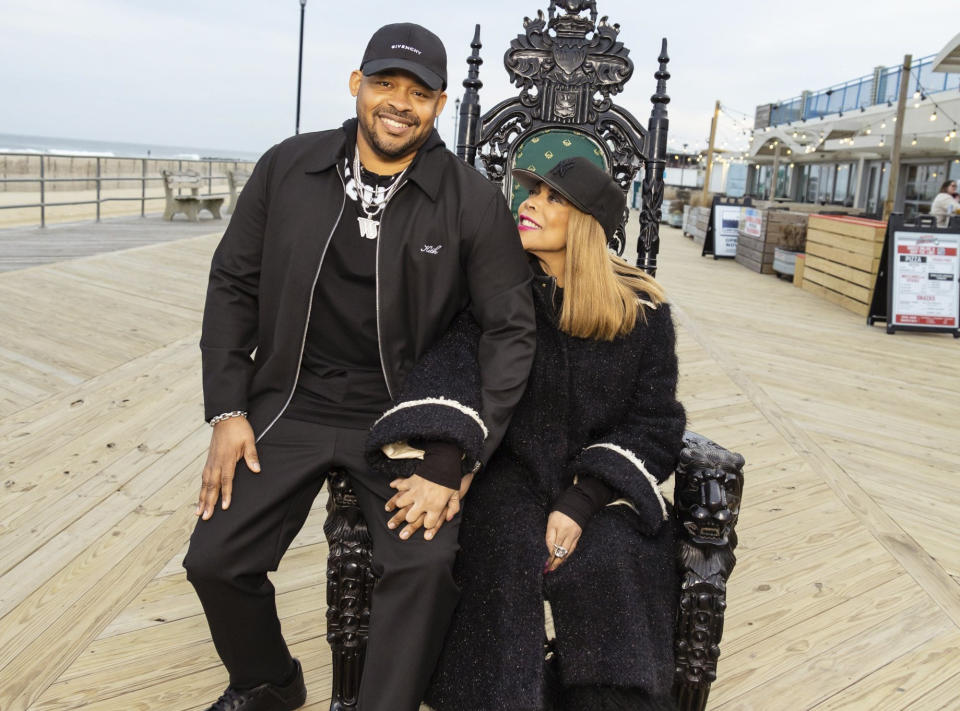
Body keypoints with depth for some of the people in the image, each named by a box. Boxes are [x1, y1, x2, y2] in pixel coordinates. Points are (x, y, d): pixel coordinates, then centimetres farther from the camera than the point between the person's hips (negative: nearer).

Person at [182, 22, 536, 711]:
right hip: (293, 402, 3)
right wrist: (228, 408, -1)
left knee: (427, 563, -22)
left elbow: (511, 330, -8)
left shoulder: (474, 202, -10)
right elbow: (234, 284, 6)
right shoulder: (287, 168, -2)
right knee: (214, 560, -1)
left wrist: (453, 462, -14)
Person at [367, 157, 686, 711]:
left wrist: (582, 504, -17)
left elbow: (654, 424, -3)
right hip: (514, 469, 0)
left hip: (604, 479, 0)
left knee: (609, 567, -28)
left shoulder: (642, 310, -2)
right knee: (505, 557, -28)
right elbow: (455, 363, -19)